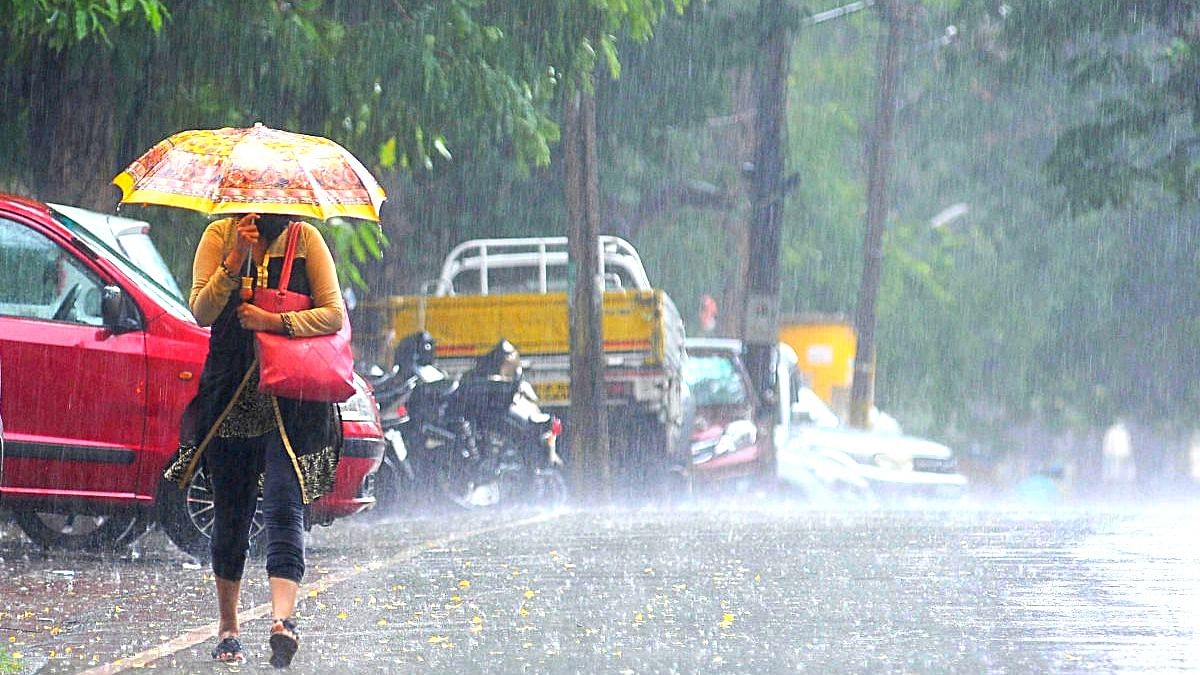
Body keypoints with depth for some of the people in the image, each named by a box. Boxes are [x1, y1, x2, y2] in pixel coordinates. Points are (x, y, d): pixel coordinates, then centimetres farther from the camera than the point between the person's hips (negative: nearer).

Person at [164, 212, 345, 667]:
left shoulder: (304, 238, 2)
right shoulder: (219, 236, 4)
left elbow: (333, 314, -1)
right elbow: (201, 311, -6)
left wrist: (275, 321, -14)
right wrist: (235, 259, -17)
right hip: (229, 393, 2)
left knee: (283, 506, -15)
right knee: (230, 512, 8)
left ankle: (283, 620, -28)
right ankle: (228, 629, 20)